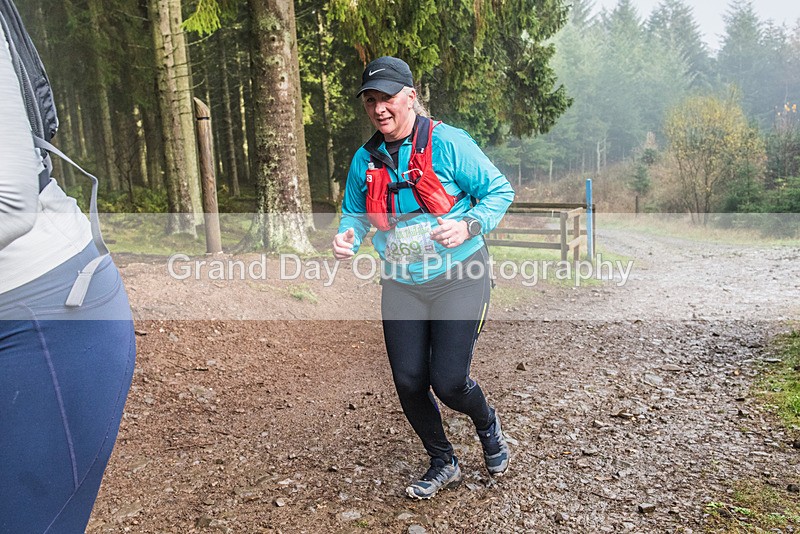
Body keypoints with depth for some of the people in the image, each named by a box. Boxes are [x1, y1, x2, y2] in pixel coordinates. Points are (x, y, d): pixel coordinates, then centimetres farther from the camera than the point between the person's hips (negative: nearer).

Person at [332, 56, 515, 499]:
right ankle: (443, 463, 31)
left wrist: (468, 226, -23)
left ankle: (487, 425, 31)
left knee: (449, 383, -8)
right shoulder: (364, 160, 3)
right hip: (401, 286, 5)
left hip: (459, 279, -4)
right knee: (408, 382, 4)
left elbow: (500, 191, -5)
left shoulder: (449, 143, -11)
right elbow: (354, 213, 14)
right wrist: (347, 235, -9)